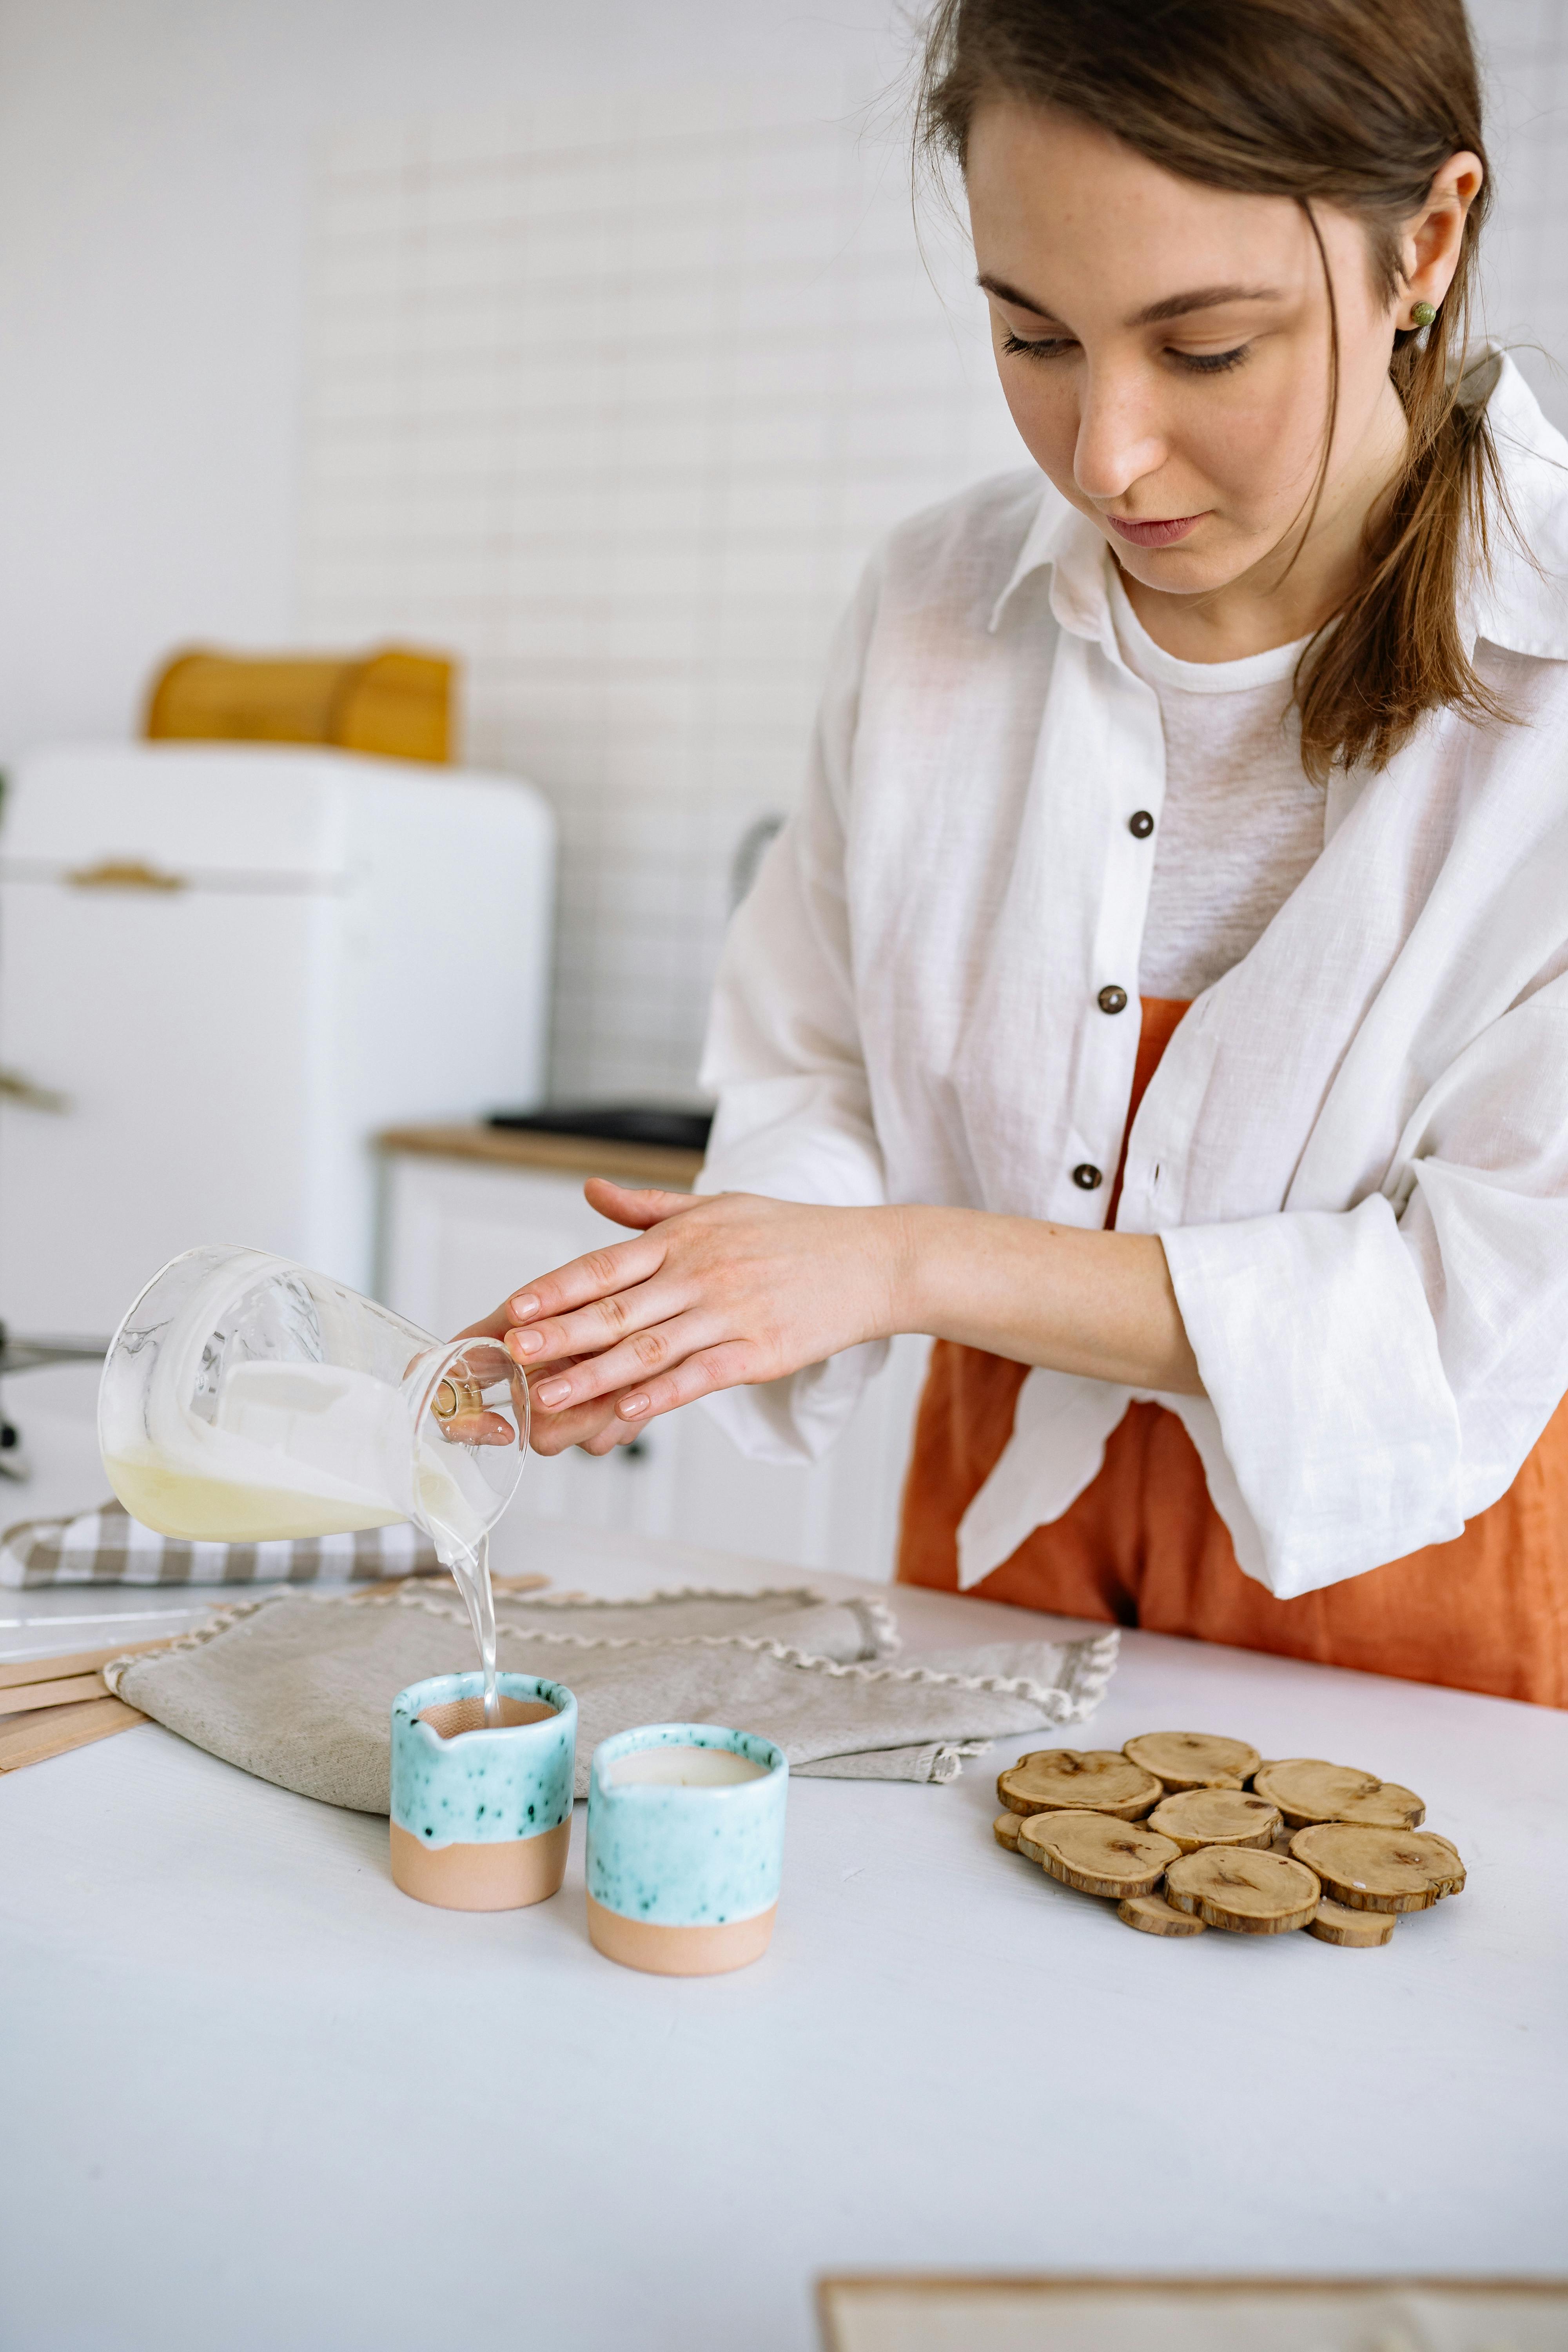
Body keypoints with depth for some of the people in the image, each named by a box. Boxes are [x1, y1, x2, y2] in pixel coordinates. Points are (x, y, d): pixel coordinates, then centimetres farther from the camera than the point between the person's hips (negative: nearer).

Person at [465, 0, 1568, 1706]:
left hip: (1406, 1585, -3)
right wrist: (672, 1310, -21)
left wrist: (909, 1264, -26)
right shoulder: (932, 606, -6)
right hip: (1000, 1521, 3)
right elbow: (819, 1082, 1)